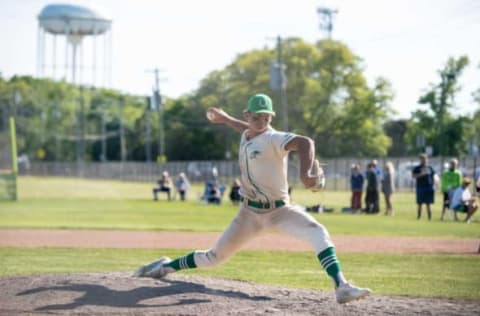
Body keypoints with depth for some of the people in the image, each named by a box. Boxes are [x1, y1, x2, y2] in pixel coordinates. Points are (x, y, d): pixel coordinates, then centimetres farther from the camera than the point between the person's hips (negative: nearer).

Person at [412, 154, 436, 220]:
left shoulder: (430, 168, 11)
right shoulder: (417, 168, 2)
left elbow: (433, 177, 14)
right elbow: (413, 175, -9)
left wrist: (433, 185, 4)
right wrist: (421, 174, -20)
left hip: (429, 188, 2)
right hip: (420, 188, -2)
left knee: (428, 204, 4)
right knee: (419, 204, 0)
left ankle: (430, 218, 5)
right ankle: (418, 217, 6)